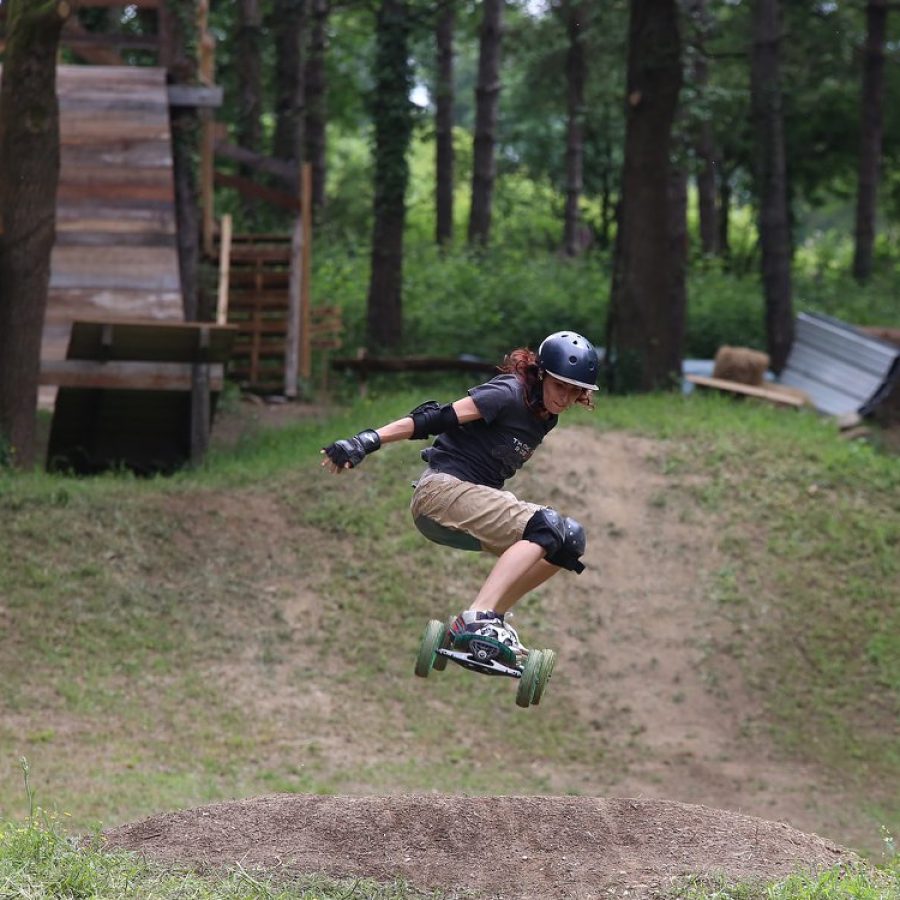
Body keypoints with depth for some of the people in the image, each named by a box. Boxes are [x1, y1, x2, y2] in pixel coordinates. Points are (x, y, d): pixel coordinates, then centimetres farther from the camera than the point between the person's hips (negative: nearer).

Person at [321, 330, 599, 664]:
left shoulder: (545, 417, 13)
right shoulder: (508, 394, -13)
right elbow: (433, 419, -20)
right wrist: (368, 440, -28)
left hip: (476, 495, 9)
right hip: (442, 490, -9)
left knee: (570, 539, 0)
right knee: (545, 528, -26)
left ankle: (492, 616, -2)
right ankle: (475, 620, -38)